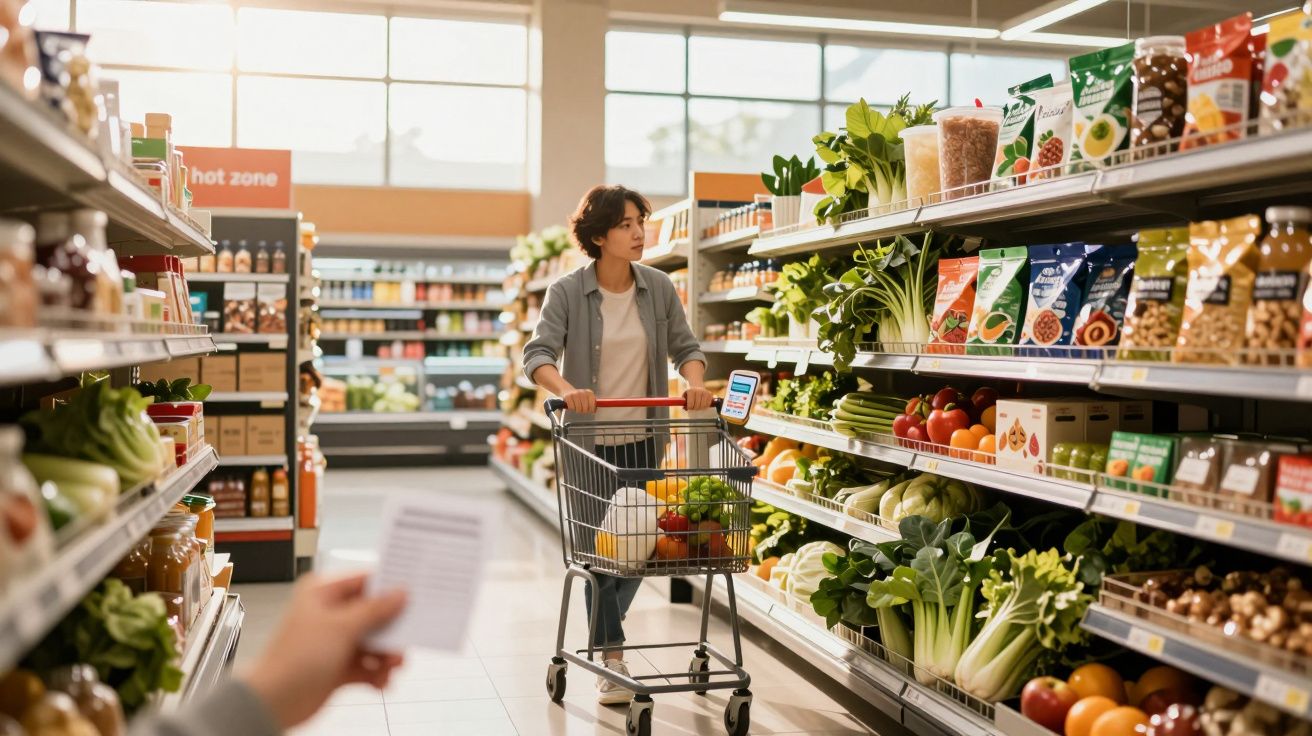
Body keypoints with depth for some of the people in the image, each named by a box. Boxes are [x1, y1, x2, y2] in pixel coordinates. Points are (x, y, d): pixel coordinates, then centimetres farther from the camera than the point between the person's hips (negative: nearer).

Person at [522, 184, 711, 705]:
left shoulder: (658, 288, 1)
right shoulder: (567, 291, -9)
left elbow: (684, 346, 5)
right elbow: (538, 353, -16)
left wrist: (695, 382, -16)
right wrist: (566, 388, -36)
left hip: (641, 439, 4)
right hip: (587, 440, -3)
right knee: (599, 550, 0)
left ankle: (601, 632, 33)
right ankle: (613, 661, 13)